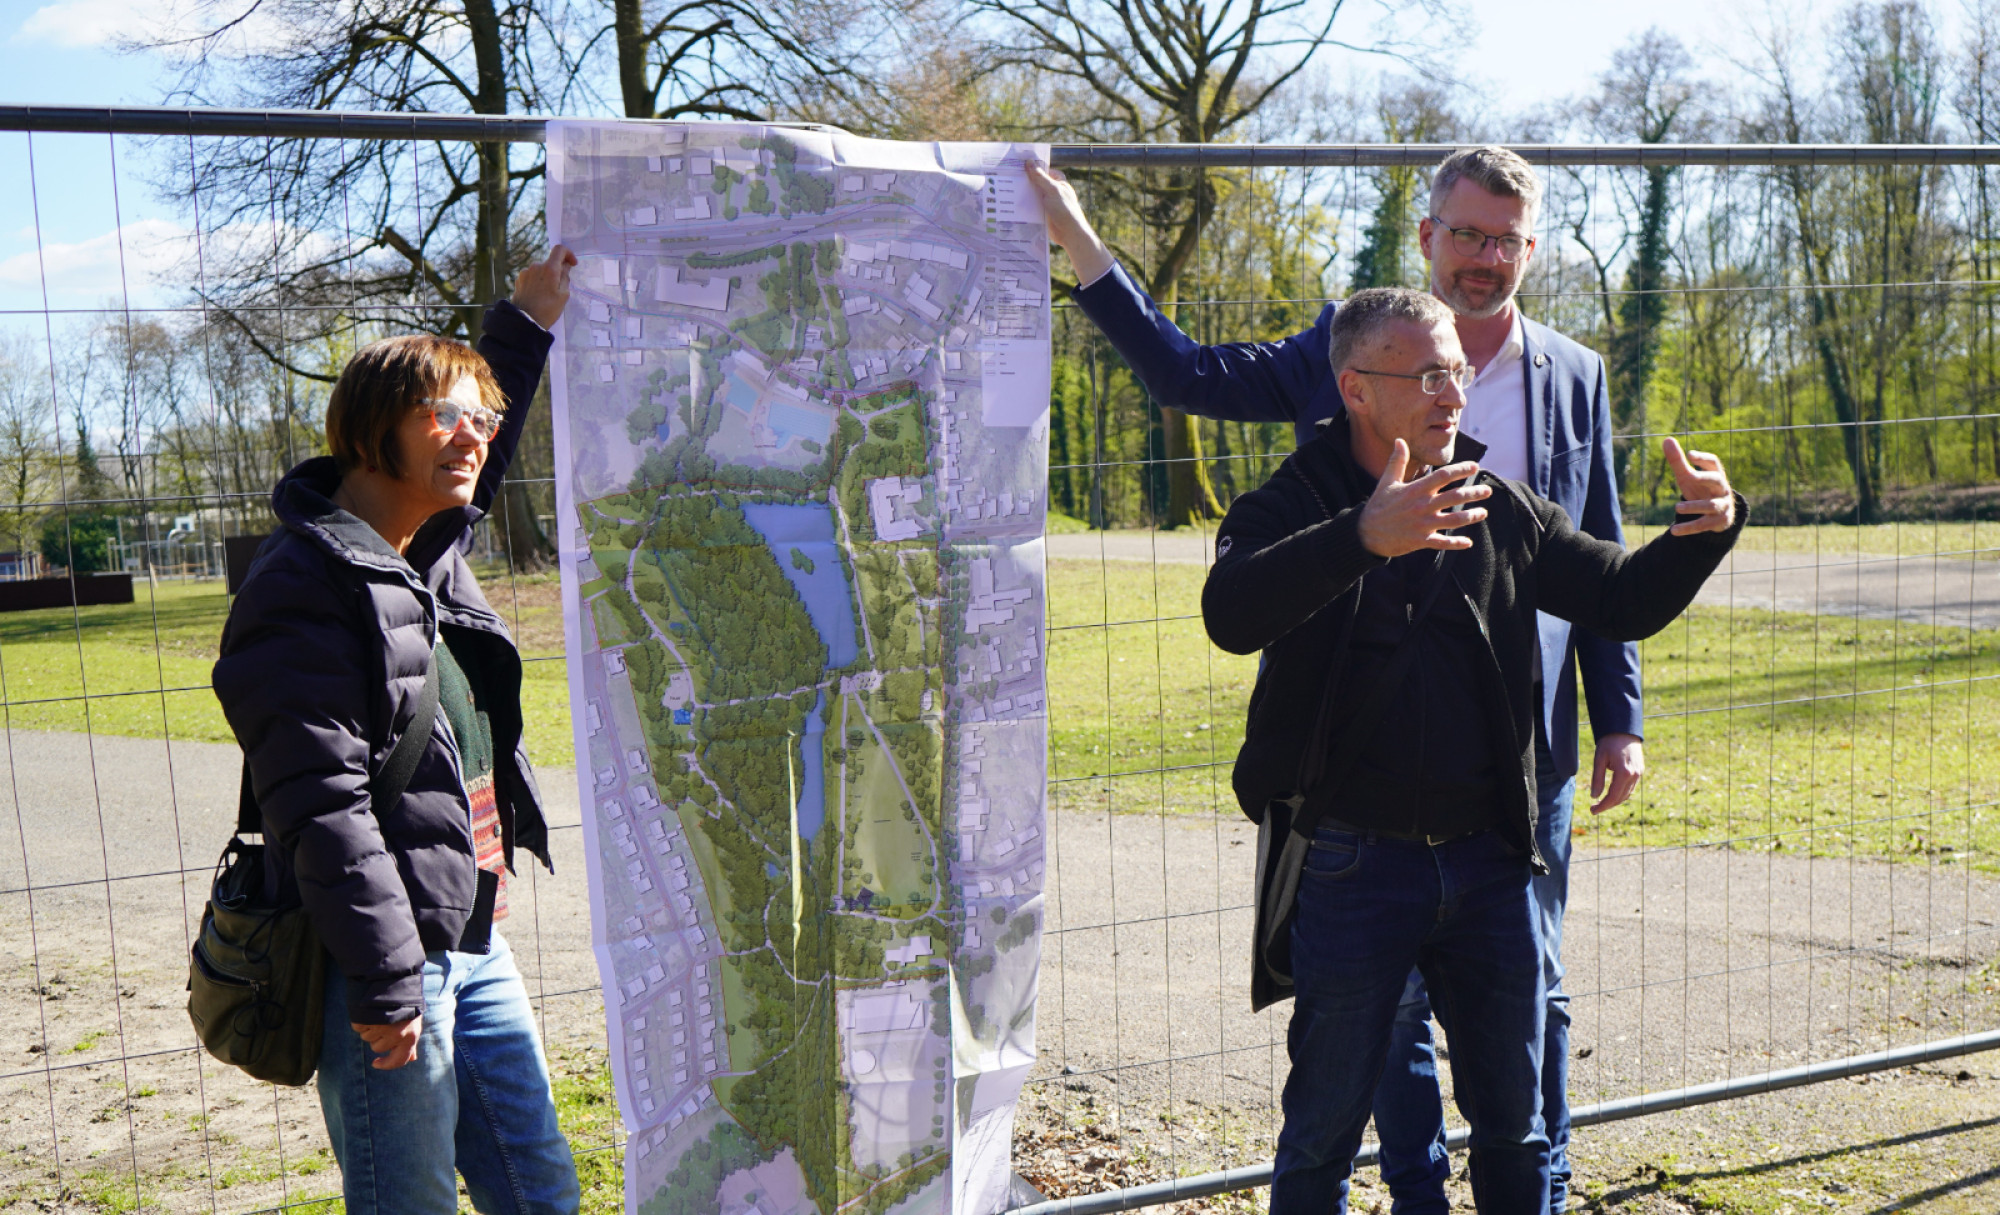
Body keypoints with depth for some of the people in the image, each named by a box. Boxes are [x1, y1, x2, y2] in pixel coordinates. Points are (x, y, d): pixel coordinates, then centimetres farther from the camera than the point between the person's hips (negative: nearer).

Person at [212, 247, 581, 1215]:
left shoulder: (432, 554, 11)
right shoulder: (304, 588, -15)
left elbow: (476, 467, 36)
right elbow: (323, 806, -20)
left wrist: (525, 326, 37)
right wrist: (385, 984, -21)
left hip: (474, 943, 9)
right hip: (387, 959, -9)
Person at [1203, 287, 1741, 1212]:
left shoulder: (1503, 511, 8)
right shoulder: (1292, 508, -7)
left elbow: (1624, 600, 13)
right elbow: (1231, 615, -28)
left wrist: (1707, 528, -7)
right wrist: (1364, 537, -43)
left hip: (1488, 862, 4)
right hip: (1353, 867, -4)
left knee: (1514, 1123, 16)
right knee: (1325, 1127, 8)